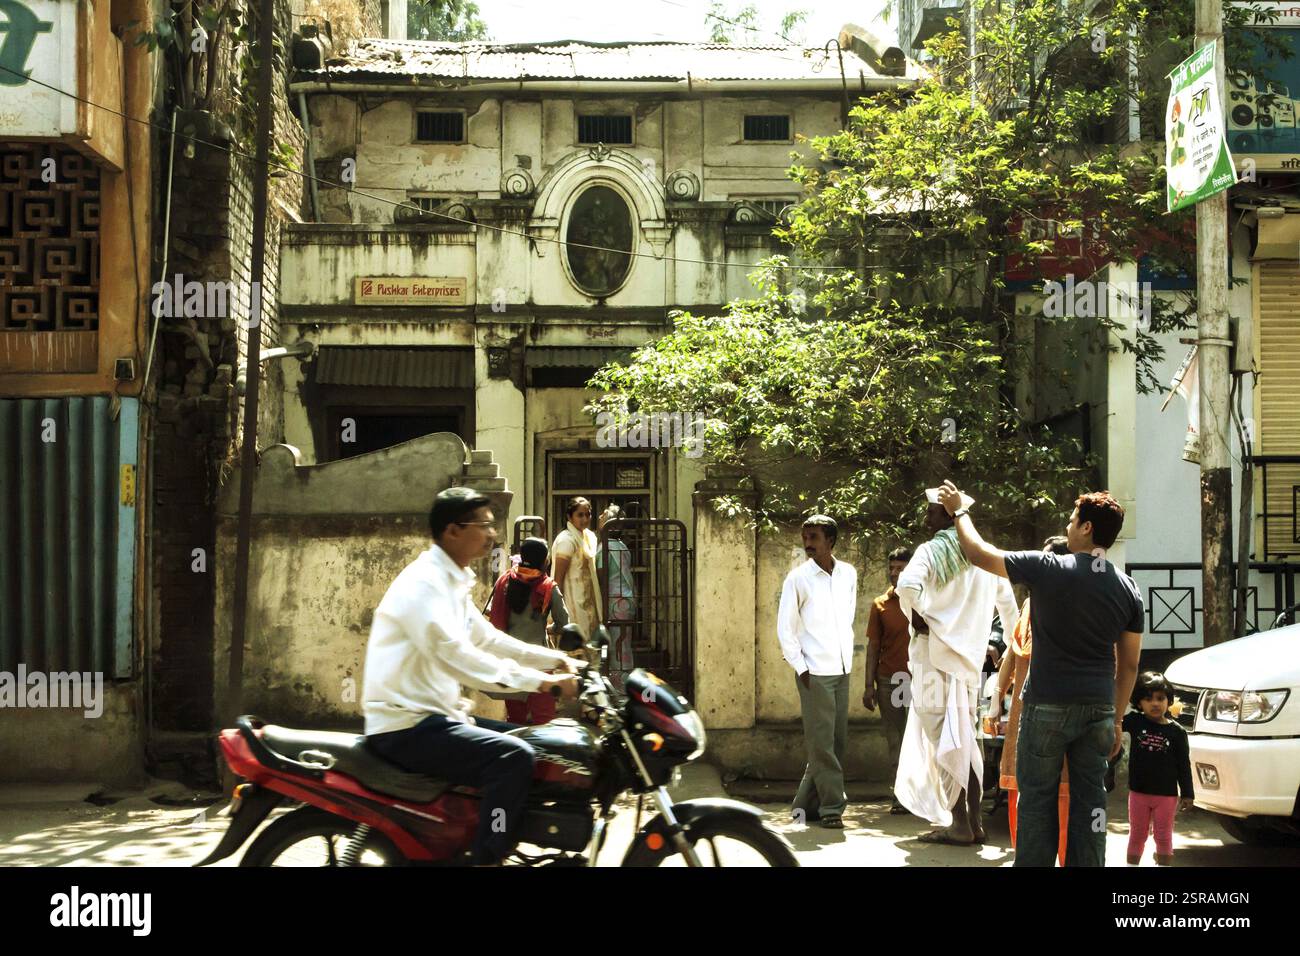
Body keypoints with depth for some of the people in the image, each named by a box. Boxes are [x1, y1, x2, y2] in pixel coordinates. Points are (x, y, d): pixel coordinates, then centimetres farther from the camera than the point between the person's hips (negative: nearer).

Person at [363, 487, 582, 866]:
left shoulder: (453, 583, 16)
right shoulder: (423, 582, -17)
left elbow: (487, 639, 21)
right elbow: (454, 654, -28)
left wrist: (555, 659, 9)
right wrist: (538, 680, -31)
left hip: (435, 714, 11)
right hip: (406, 725, -11)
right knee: (514, 757, -26)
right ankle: (486, 859, -24)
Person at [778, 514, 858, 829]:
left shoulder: (848, 574, 8)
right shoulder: (798, 578, -5)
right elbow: (785, 627, -2)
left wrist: (848, 658, 12)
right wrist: (800, 667, -8)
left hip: (842, 670, 5)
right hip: (815, 672, -5)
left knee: (836, 740, 7)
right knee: (822, 741, -5)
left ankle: (807, 804, 17)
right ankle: (831, 808, 1)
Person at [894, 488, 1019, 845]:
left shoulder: (932, 551, -8)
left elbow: (908, 584, -28)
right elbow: (1007, 601, 20)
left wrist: (918, 618, -11)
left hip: (936, 654, -7)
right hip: (972, 655, 7)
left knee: (943, 739, -3)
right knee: (966, 738, 13)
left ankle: (959, 824, -4)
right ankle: (975, 821, 14)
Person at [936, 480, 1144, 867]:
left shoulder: (1047, 569, -10)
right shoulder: (1127, 589, 5)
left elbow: (979, 554, -2)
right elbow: (1129, 664, 9)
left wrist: (959, 511, 14)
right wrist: (1116, 718, 18)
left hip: (1048, 705, -4)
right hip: (1099, 710, 4)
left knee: (1037, 797, 4)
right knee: (1090, 799, 8)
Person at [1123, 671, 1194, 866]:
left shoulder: (1177, 731, -6)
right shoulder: (1134, 721, -2)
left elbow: (1184, 765, -2)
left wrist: (1187, 794, -3)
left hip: (1166, 794, -2)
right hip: (1139, 791, 2)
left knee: (1163, 837, 8)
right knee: (1137, 835, 11)